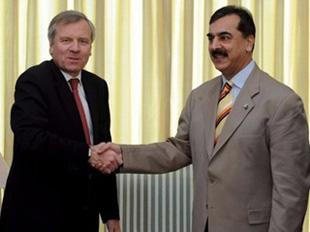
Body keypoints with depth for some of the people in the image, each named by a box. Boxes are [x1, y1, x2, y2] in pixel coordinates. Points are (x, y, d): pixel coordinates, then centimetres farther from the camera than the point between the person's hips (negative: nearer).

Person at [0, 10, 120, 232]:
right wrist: (87, 154, -32)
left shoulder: (97, 86, 9)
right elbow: (31, 138, -26)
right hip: (38, 214, -6)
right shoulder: (33, 81, -12)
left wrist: (111, 212, 9)